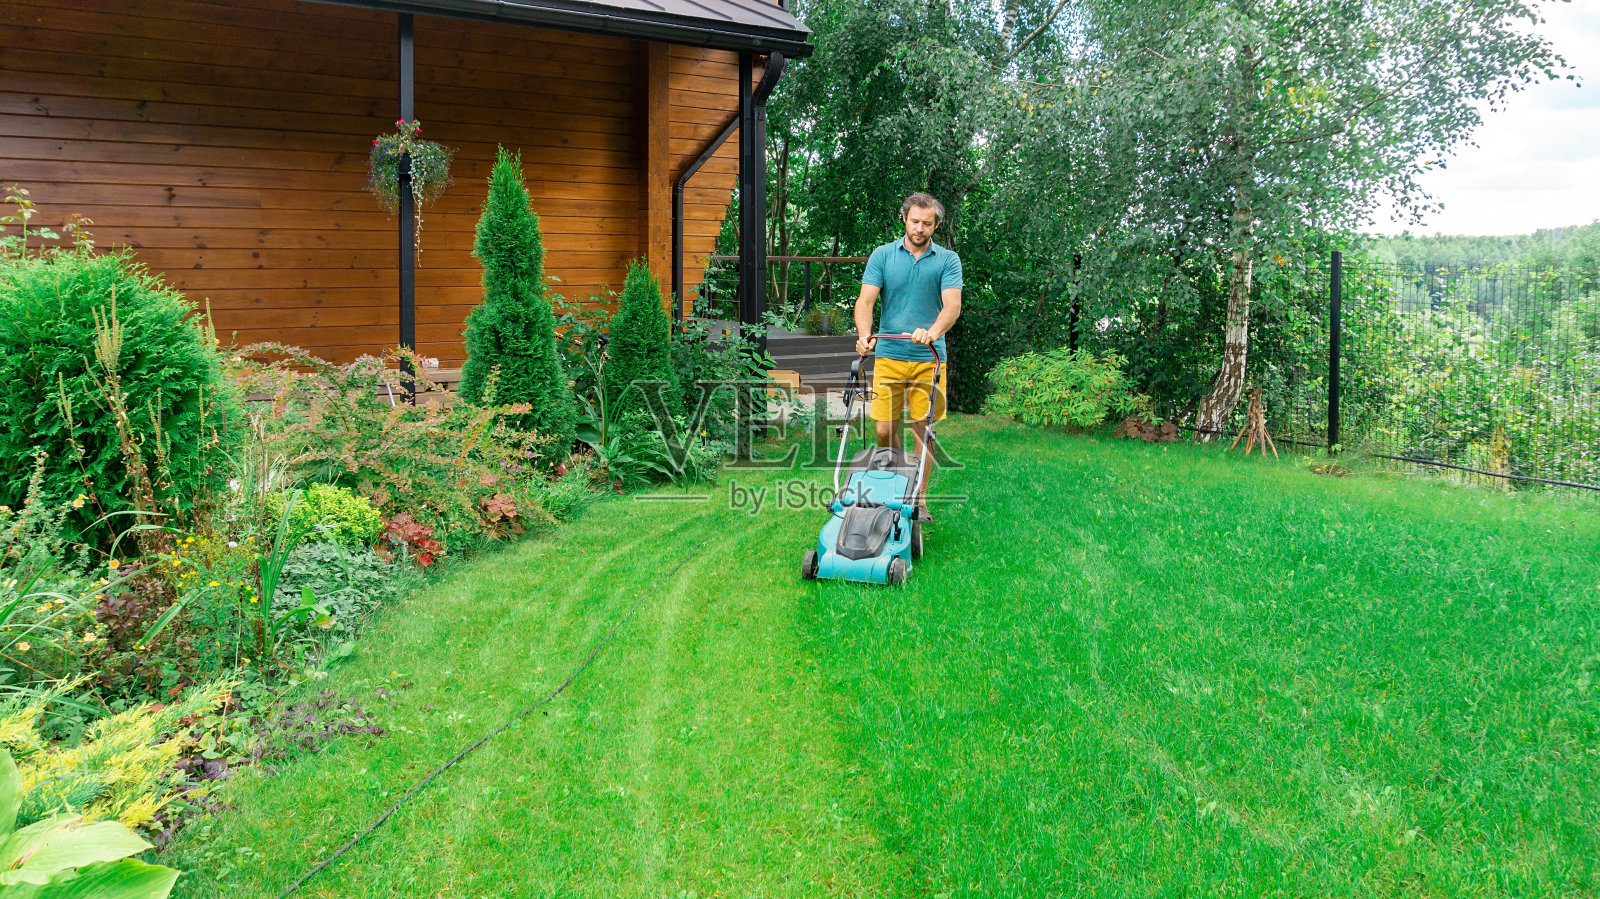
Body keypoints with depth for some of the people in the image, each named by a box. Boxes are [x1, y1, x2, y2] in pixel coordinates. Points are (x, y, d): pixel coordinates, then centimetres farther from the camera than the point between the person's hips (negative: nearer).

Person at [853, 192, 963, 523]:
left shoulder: (947, 260, 2)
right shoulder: (882, 255, 4)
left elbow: (952, 304, -11)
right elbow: (865, 300, -4)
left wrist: (932, 331, -32)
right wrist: (864, 335, -24)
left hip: (929, 359, 0)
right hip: (889, 356, 1)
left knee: (923, 429, 2)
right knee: (884, 428, 0)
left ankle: (919, 496, 14)